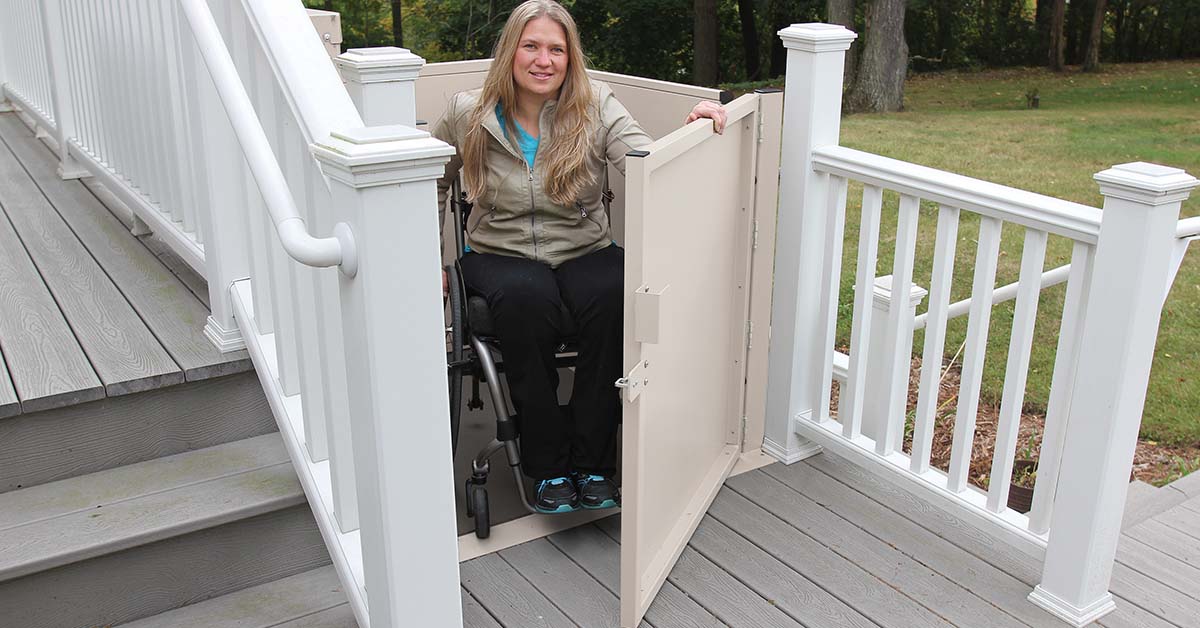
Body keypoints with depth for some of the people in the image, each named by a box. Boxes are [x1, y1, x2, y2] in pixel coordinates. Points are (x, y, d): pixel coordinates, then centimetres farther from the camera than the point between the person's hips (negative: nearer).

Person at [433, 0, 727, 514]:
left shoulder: (596, 108, -1)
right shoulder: (468, 115, 0)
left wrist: (693, 131, -36)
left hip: (584, 253, 1)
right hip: (500, 255, 0)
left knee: (612, 295, -34)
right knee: (526, 298, -36)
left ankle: (593, 464, -21)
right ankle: (548, 467, -22)